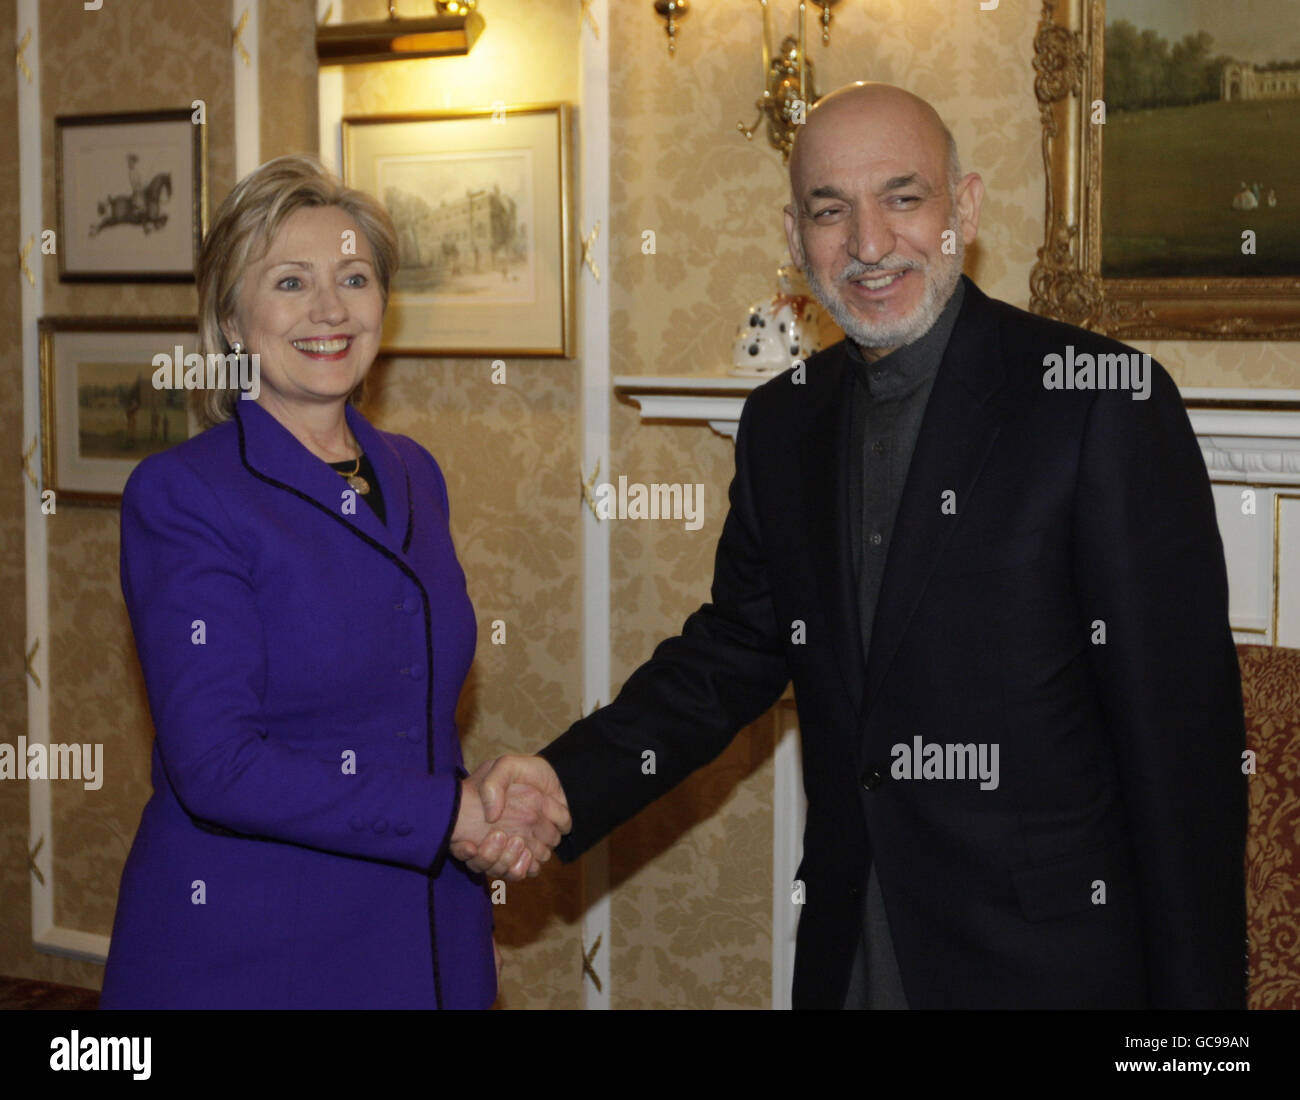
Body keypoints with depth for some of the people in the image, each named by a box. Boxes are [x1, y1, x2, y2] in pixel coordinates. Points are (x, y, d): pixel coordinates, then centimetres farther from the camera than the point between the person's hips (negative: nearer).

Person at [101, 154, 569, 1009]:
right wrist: (448, 814, -17)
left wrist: (495, 807, -5)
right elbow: (215, 763, -19)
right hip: (241, 957, -6)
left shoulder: (413, 475, 8)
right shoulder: (179, 495, -11)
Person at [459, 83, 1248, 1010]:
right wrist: (570, 780, -7)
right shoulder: (783, 422, 6)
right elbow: (735, 648, 10)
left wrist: (1198, 991, -15)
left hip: (1050, 959, -5)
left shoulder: (1107, 400, -14)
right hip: (850, 953, 6)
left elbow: (1184, 722, -14)